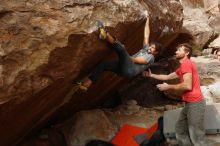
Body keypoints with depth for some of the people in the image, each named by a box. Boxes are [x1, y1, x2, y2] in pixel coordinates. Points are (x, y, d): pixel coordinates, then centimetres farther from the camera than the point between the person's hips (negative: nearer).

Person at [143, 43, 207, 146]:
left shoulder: (186, 63, -13)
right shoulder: (182, 67, 20)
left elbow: (188, 86, -22)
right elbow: (167, 77, 29)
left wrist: (168, 87, -11)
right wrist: (151, 75, 28)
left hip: (194, 103, -11)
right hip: (190, 103, 11)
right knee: (180, 130, 18)